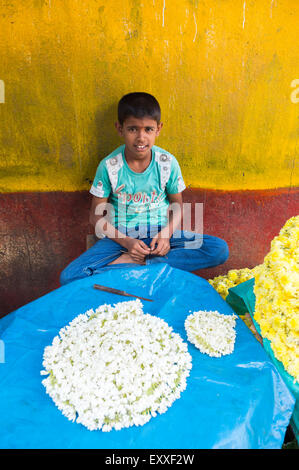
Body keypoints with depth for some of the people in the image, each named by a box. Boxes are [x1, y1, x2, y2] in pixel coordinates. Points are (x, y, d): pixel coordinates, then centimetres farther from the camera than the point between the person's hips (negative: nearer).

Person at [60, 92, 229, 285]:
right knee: (69, 277, -22)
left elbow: (177, 206, 5)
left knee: (220, 250, -20)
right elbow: (97, 216, -3)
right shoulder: (109, 166, -8)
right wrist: (126, 241, -17)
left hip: (160, 234, 2)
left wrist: (166, 234, -14)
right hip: (119, 236, -1)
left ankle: (133, 262, -18)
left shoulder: (168, 163, -6)